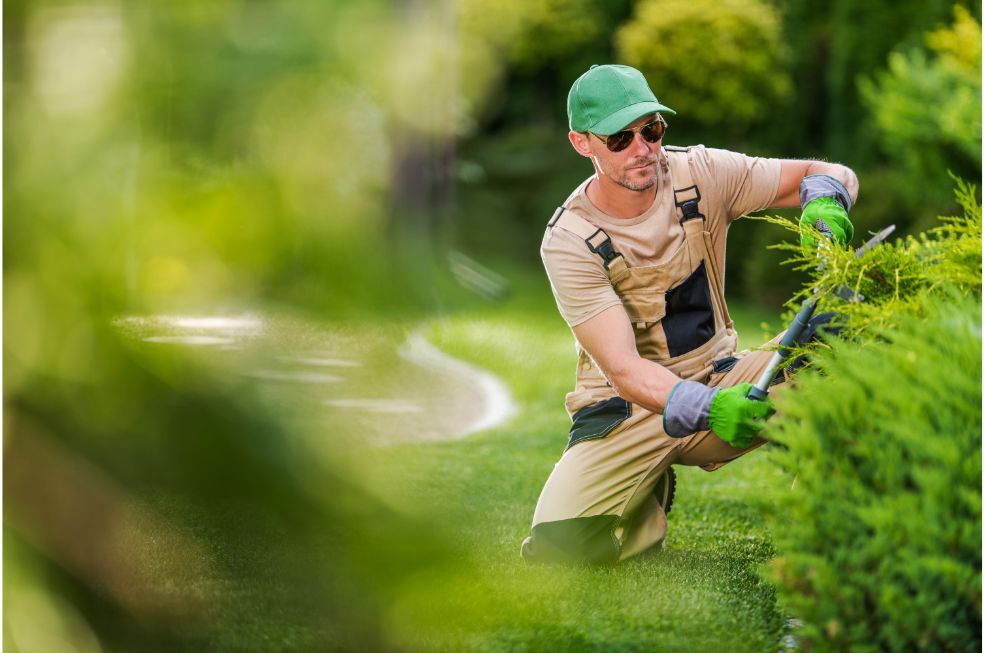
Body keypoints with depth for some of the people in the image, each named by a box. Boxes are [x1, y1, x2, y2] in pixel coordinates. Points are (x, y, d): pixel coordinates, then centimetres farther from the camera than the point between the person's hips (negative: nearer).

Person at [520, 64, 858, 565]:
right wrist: (707, 409, -45)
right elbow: (623, 369, -26)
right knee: (556, 547, -24)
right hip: (626, 410, -2)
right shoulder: (568, 241, -18)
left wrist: (824, 204, -31)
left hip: (719, 378, 2)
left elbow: (833, 176, -5)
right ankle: (650, 495, 10)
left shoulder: (700, 174, -8)